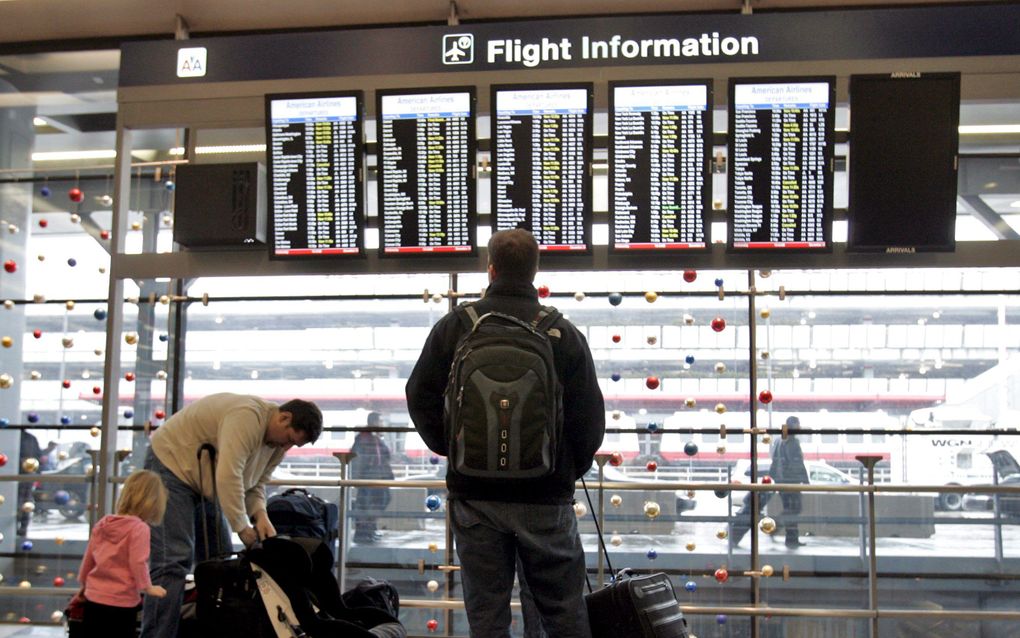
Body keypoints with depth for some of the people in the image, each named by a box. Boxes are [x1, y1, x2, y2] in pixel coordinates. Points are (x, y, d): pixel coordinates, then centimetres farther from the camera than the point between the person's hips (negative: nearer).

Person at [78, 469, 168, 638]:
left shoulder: (102, 523, 7)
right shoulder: (139, 528, -14)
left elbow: (88, 557, 15)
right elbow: (138, 563, -19)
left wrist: (83, 581, 29)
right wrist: (147, 587, -5)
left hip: (94, 599, 7)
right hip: (121, 604, -7)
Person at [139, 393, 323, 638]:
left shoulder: (278, 443, 0)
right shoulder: (247, 416, -31)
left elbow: (255, 484, 5)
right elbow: (228, 477, -37)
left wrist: (260, 515, -14)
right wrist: (243, 528, -29)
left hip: (205, 483, 10)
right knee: (173, 561, -18)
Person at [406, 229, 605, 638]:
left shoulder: (453, 327, -2)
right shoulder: (564, 334, -5)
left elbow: (420, 398, 3)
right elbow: (590, 418, -2)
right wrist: (571, 469, 13)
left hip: (473, 493, 1)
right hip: (546, 496, -1)